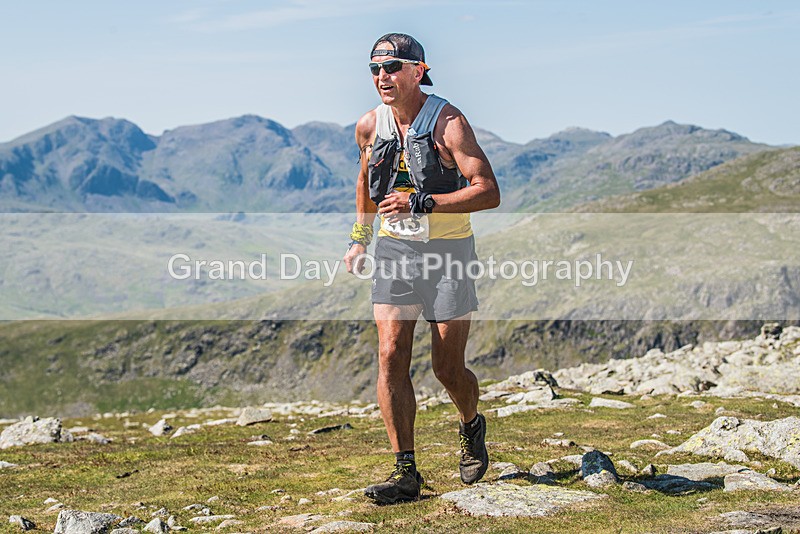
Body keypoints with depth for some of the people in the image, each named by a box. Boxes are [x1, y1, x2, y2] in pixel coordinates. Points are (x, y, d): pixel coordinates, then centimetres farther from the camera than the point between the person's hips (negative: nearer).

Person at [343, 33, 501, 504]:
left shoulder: (449, 123, -16)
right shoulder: (370, 126, 1)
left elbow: (489, 192, -22)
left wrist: (420, 203, -29)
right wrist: (359, 238, 17)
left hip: (448, 251, -4)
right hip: (394, 250, 4)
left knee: (448, 368, 2)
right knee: (391, 356, -9)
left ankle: (472, 428, 36)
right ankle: (406, 472, -3)